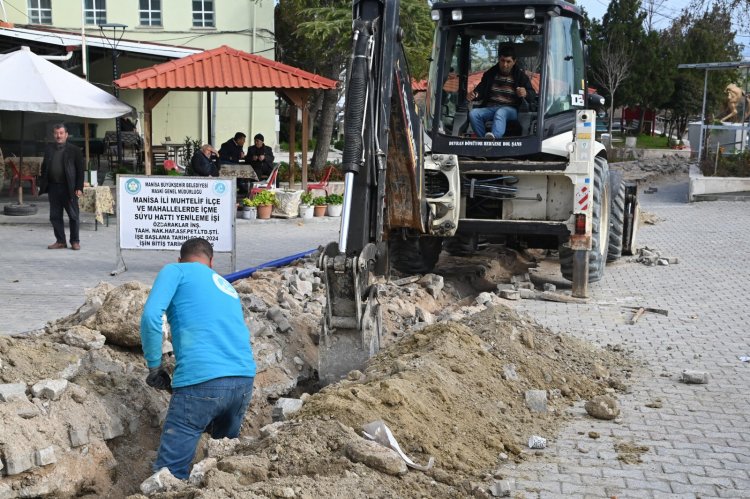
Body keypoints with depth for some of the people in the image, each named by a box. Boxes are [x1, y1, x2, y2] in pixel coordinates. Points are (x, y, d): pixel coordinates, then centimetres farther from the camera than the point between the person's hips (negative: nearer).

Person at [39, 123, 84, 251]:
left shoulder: (74, 150, -2)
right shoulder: (49, 150, 11)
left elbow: (80, 170, -4)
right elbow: (44, 168, 14)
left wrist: (79, 188, -10)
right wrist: (42, 185, 7)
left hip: (69, 188, -4)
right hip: (53, 187, 4)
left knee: (73, 216, 2)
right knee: (55, 216, 8)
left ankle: (75, 241, 12)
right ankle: (60, 241, 16)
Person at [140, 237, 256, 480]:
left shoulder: (176, 270, 12)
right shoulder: (228, 288, 30)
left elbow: (151, 315, -7)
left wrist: (154, 367, 3)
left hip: (202, 381, -7)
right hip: (244, 380, 7)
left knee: (169, 474, -3)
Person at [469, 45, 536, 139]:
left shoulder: (520, 76, 11)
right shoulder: (490, 74, 18)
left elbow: (532, 94, 6)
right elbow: (481, 89, 22)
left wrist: (526, 94, -21)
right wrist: (474, 95, -5)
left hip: (510, 109, -4)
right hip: (490, 108, 4)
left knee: (500, 113, -41)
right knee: (473, 113, -27)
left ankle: (494, 136, -70)